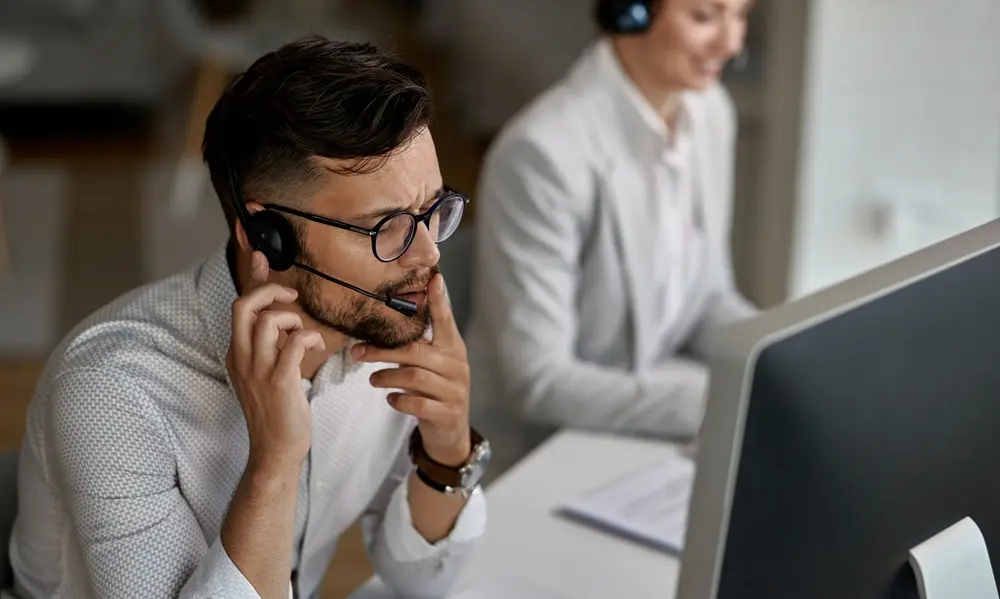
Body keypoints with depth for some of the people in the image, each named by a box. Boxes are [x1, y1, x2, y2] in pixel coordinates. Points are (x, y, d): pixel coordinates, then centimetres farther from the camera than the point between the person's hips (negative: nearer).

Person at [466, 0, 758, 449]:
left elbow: (708, 293, 9)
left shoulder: (709, 110, -1)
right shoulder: (545, 151, -25)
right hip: (546, 446, -7)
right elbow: (535, 382, -25)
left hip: (663, 396, 7)